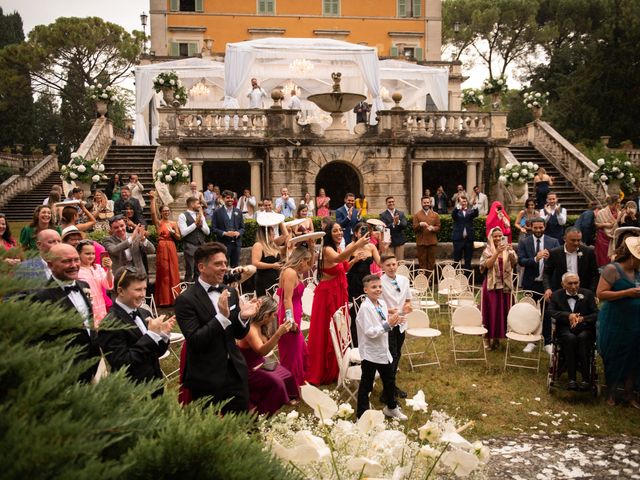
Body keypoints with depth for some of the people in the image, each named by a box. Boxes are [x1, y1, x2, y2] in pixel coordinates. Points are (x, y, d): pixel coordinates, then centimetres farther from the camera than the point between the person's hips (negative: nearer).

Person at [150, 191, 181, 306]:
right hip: (162, 248, -3)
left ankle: (173, 298, 13)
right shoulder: (158, 223, 2)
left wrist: (173, 233, -9)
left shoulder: (174, 223, 12)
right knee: (163, 273, 1)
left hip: (172, 248, 3)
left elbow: (179, 238, 10)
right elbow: (153, 212, -16)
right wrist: (153, 199, -21)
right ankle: (164, 299, 7)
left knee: (173, 272, 4)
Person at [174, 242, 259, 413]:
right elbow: (194, 341, -19)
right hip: (206, 379, -5)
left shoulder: (231, 293, 5)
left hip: (235, 372, 5)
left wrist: (243, 317, -12)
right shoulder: (186, 299, -13)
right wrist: (222, 316, -28)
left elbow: (239, 335, 9)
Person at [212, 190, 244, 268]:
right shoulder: (217, 212, 0)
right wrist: (225, 233, -16)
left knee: (235, 266, 8)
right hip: (223, 244, -3)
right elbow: (214, 228, -4)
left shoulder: (238, 212, 11)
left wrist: (238, 233, -9)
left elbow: (242, 227, 12)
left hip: (236, 243, 4)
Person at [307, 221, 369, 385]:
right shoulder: (327, 249, -17)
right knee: (326, 332, -1)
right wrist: (356, 245, -54)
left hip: (340, 294, 8)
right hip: (327, 294, -8)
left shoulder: (339, 249, 10)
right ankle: (321, 372, 10)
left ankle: (335, 369, 29)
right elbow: (337, 259, -43)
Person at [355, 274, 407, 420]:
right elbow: (369, 332, -27)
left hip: (383, 350, 8)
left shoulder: (382, 303, 2)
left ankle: (391, 408, 44)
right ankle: (362, 414, 20)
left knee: (390, 380, 23)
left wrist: (394, 322, -6)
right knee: (366, 384, 6)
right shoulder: (365, 308, -23)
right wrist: (388, 324, -28)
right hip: (370, 352, -8)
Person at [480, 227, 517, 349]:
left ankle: (497, 338, 19)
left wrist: (510, 252, -28)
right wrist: (497, 252, -24)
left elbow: (514, 262, -11)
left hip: (505, 285, 2)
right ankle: (487, 338, 10)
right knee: (491, 312, -1)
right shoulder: (488, 251, 1)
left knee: (503, 312, 5)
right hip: (491, 285, -2)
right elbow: (488, 265, -15)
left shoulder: (508, 250, 5)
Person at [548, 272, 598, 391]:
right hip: (565, 329, 0)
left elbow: (596, 314, 2)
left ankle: (586, 379, -31)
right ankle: (572, 378, -32)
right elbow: (551, 311, -3)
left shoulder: (588, 294, 9)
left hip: (584, 328, 0)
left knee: (582, 338, -35)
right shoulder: (556, 295, 10)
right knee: (570, 338, -34)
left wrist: (582, 319, -18)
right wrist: (568, 315, -19)